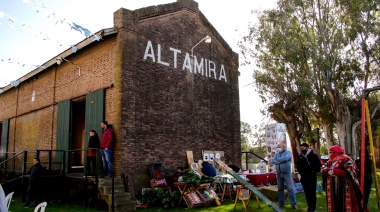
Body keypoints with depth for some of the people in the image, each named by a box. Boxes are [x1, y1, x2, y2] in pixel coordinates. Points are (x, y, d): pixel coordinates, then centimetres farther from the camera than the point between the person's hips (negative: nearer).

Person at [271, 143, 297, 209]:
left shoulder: (288, 152, -2)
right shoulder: (277, 154, 13)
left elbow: (285, 158, -22)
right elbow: (273, 161, -2)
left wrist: (278, 159, -7)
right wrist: (281, 161, -16)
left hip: (287, 173, -5)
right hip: (279, 174, 5)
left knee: (290, 188, -4)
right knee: (280, 189, 10)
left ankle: (293, 204, 0)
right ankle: (281, 203, 19)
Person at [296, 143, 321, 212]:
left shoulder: (314, 155, -7)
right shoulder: (300, 157, 8)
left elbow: (318, 165, -6)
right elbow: (298, 165, 22)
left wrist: (314, 172, -9)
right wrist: (300, 172, 11)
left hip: (312, 177, -5)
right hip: (304, 177, 5)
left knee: (312, 192, 0)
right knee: (307, 193, 9)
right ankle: (309, 206, 18)